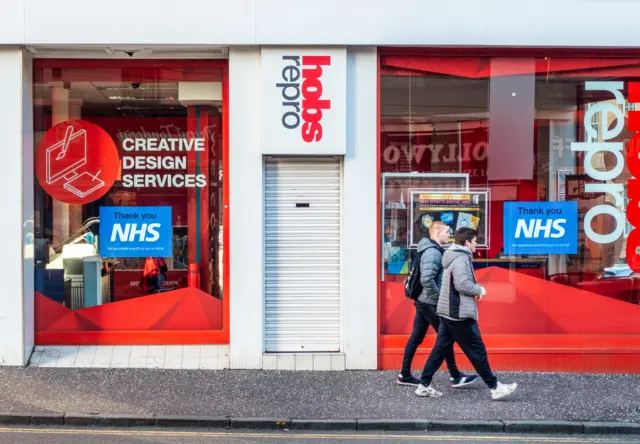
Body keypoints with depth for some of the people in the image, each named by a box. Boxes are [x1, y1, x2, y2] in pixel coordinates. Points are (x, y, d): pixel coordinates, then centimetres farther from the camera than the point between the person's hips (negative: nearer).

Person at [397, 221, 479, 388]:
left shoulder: (433, 250, 13)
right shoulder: (433, 252, -18)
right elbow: (426, 279, -29)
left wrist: (438, 296, 14)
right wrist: (439, 297, -19)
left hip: (423, 301, 10)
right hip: (430, 303, -10)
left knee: (416, 337, 11)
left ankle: (405, 375, 17)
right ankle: (456, 377, 10)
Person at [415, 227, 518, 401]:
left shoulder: (453, 257, 16)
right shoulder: (461, 258, -15)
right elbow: (462, 284, -26)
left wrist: (475, 291, 8)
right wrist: (480, 290, -10)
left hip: (448, 312, 10)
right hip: (460, 314, -10)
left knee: (440, 348, 10)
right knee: (477, 350, 0)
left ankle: (424, 385, 11)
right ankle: (495, 387, 11)